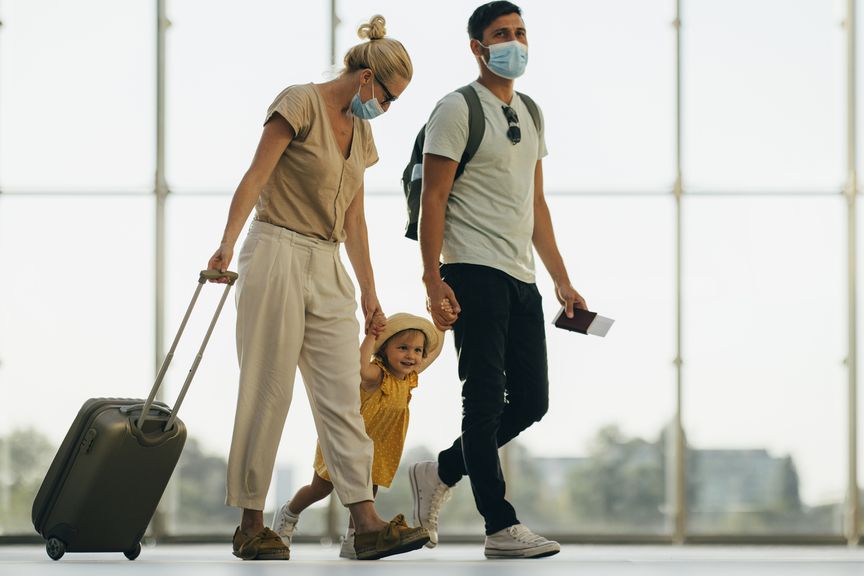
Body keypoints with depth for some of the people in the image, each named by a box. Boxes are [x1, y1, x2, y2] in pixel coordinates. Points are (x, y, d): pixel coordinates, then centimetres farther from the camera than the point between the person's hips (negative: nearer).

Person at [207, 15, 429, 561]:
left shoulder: (360, 131, 16)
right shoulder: (301, 103, -7)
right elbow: (256, 177, -15)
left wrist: (369, 290, 18)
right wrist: (228, 243, -26)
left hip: (327, 270, 7)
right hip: (278, 255, -7)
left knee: (343, 397, -1)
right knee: (268, 393, -4)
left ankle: (368, 523, -6)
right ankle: (251, 526, 3)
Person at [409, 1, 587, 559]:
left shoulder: (530, 114, 18)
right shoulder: (457, 110, -4)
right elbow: (433, 199, -9)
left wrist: (563, 281, 16)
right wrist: (434, 282, -16)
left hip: (521, 278, 8)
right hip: (475, 274, -8)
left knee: (531, 401, 7)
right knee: (485, 400, -6)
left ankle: (440, 473, 22)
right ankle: (501, 527, -4)